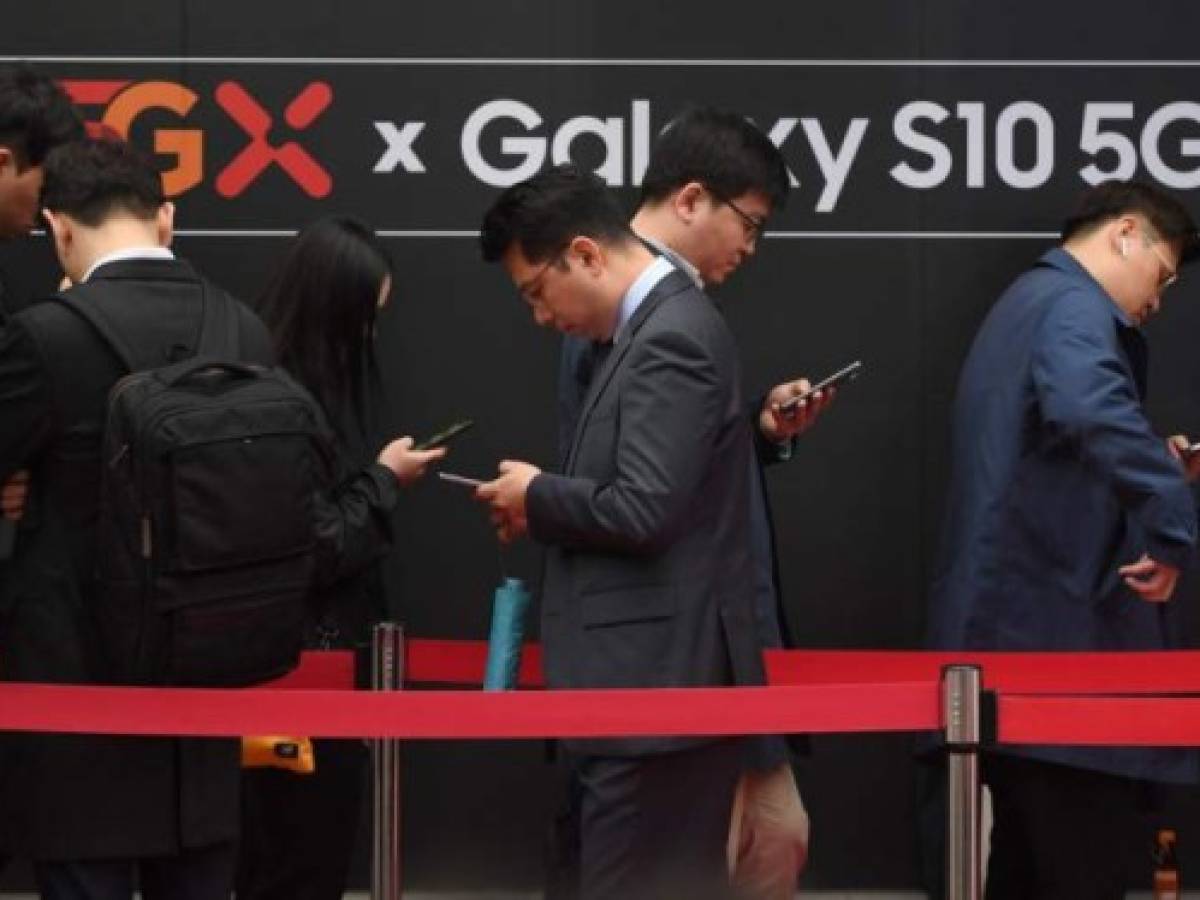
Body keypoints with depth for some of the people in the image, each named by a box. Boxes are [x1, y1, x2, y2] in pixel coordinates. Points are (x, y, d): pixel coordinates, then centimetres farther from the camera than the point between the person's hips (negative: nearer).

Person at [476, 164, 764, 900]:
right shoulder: (665, 327, 15)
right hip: (665, 679, 10)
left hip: (658, 685, -10)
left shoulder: (672, 338, -16)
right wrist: (548, 508, 7)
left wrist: (537, 497, -8)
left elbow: (643, 512, -24)